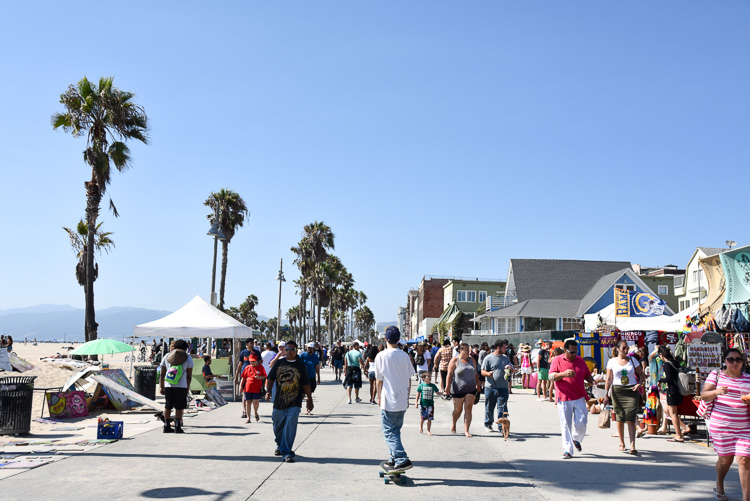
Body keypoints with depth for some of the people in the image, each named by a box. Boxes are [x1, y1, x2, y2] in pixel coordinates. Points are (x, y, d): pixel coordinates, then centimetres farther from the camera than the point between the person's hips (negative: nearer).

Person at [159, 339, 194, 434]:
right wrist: (187, 388, 10)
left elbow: (162, 374, 10)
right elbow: (189, 376, 4)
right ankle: (177, 426, 1)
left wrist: (161, 387, 12)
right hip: (181, 387, -3)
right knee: (179, 407, 3)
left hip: (168, 386, 3)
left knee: (168, 406, 11)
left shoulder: (166, 357, 12)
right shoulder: (188, 359, 5)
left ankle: (166, 426, 14)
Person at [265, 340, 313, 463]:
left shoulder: (300, 365, 3)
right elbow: (271, 378, 7)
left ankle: (286, 453, -10)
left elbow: (306, 384, 7)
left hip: (294, 403, -2)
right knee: (278, 427, 15)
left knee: (290, 427, -14)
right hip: (279, 401, 2)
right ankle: (279, 446, 42)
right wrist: (268, 391, -8)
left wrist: (310, 400, 9)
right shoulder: (279, 363, 6)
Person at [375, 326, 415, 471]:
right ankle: (394, 459, 21)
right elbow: (409, 379, 8)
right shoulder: (404, 356, 3)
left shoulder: (381, 356, -8)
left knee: (389, 432, -1)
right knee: (396, 430, 17)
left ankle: (402, 459, -13)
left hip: (388, 401, -5)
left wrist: (379, 397, 8)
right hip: (403, 401, 5)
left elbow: (379, 380, -4)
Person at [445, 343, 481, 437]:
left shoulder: (471, 359, 10)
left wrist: (478, 385, 15)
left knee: (468, 410, -4)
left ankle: (466, 430, -2)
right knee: (458, 410, 8)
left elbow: (475, 374, 17)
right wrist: (448, 387, -14)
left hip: (471, 389, 4)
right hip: (458, 390, -3)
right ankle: (453, 424, 34)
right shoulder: (455, 360, -5)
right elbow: (450, 374, -8)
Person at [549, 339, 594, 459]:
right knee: (566, 425, 1)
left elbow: (587, 375, 21)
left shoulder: (580, 360, 13)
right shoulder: (557, 360, 0)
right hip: (563, 399, -3)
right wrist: (563, 374, -24)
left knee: (581, 423, -2)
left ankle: (576, 439, 30)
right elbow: (551, 377, -8)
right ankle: (567, 450, 10)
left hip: (579, 398, 3)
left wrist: (592, 381, -1)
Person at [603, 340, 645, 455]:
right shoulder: (612, 361, 4)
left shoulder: (632, 360, 8)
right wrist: (606, 394, -2)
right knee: (620, 418, 6)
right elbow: (609, 379, 4)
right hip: (617, 391, 0)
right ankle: (622, 443, 22)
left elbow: (641, 375, 13)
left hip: (632, 390, 0)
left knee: (630, 419, -9)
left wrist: (639, 384, -7)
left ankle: (632, 446, -15)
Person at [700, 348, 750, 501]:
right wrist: (716, 392, -24)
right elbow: (703, 396, -4)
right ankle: (719, 487, 38)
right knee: (725, 458, 11)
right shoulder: (716, 375, 3)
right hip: (721, 425, -1)